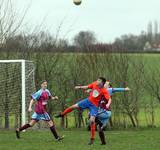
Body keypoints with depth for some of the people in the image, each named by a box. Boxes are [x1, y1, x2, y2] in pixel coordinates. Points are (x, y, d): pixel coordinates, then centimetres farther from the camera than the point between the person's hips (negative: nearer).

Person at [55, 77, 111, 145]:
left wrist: (108, 104, -44)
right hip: (88, 100, 5)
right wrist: (80, 87, -4)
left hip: (94, 105, -5)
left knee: (92, 120, -13)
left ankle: (92, 139, -2)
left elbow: (109, 99, -24)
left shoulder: (104, 91, -20)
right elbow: (87, 87, 9)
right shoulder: (94, 84, -6)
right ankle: (62, 114, 33)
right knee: (74, 106, 5)